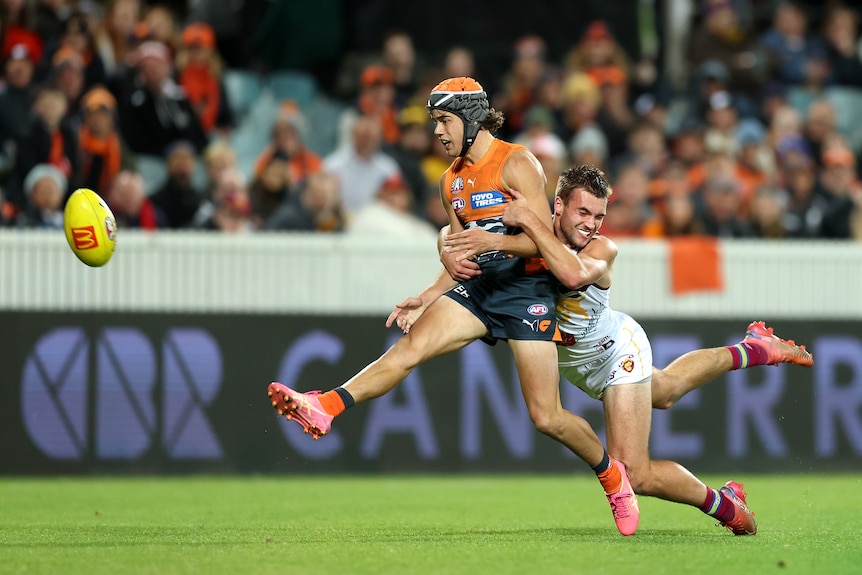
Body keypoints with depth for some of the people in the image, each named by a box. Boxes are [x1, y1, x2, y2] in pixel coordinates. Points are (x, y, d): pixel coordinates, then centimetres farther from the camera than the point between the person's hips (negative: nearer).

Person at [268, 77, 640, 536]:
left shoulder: (516, 164, -9)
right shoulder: (452, 180, 13)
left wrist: (489, 238, -29)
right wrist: (430, 297, 10)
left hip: (527, 289, -6)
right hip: (480, 288, 6)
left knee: (546, 417, -7)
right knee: (410, 346, -19)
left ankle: (611, 474, 18)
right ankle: (323, 409, -34)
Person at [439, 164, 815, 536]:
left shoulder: (602, 249, -33)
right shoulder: (526, 235, -24)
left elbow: (573, 273, -56)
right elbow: (453, 236, -27)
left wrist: (529, 220, -54)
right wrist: (451, 253, -50)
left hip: (616, 351, -6)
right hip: (576, 362, 6)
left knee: (635, 475, -12)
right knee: (665, 391, 35)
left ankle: (724, 506, 13)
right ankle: (751, 351, 59)